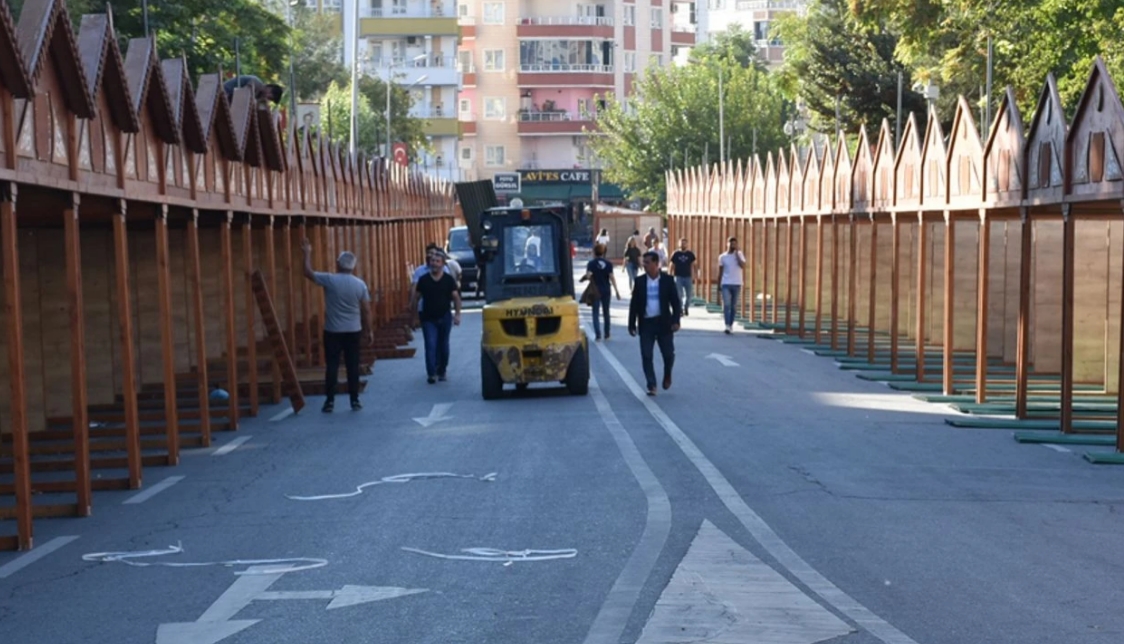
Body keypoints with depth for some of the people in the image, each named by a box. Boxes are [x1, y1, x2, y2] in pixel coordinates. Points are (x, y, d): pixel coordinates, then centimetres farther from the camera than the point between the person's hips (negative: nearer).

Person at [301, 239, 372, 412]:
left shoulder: (330, 280, -10)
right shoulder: (360, 284, -3)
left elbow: (308, 272, 2)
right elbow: (366, 310, 0)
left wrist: (308, 253, 14)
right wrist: (369, 330, 9)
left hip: (332, 331, -2)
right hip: (353, 331, 2)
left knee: (332, 366, 3)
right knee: (353, 366, 7)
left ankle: (330, 401, 3)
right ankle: (355, 400, 8)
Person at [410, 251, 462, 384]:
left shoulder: (448, 279, -2)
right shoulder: (423, 280, -2)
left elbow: (456, 297, 0)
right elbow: (416, 298, 3)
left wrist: (457, 314, -7)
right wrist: (414, 314, 2)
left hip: (444, 318, 1)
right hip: (428, 319, -1)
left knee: (443, 346, 10)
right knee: (430, 345, -11)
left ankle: (441, 372, 24)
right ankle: (431, 374, -15)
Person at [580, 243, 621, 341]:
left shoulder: (591, 263, -6)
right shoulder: (608, 263, 0)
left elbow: (588, 275, -19)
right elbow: (611, 277, -7)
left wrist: (584, 277, 4)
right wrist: (616, 291, -8)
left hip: (595, 291, -2)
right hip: (606, 291, 2)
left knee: (596, 313, 1)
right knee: (606, 312, 14)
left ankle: (598, 334, -11)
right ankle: (607, 334, 20)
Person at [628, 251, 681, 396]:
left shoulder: (667, 280, -1)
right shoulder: (639, 281, 3)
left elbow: (675, 302, -1)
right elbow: (634, 304, 5)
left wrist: (676, 320, -11)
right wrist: (632, 324, 1)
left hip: (664, 322, -1)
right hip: (646, 324, 1)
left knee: (668, 354, 4)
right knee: (646, 356, -3)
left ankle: (667, 376, 33)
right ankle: (651, 386, 2)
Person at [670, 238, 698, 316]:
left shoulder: (690, 254, 5)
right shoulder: (675, 254, 2)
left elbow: (692, 266, 9)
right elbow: (672, 266, 5)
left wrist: (693, 277, 4)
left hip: (688, 277, 2)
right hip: (678, 277, -2)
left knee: (689, 295, 7)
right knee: (679, 295, -6)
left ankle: (686, 309, 28)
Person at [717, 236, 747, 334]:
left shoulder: (739, 255, 4)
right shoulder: (722, 257, 4)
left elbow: (743, 266, -13)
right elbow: (720, 272, 9)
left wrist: (736, 254, -14)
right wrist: (718, 284, 8)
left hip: (736, 284, 1)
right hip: (726, 284, -1)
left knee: (733, 306, 7)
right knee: (726, 304, -13)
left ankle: (731, 325, 18)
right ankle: (727, 326, -20)